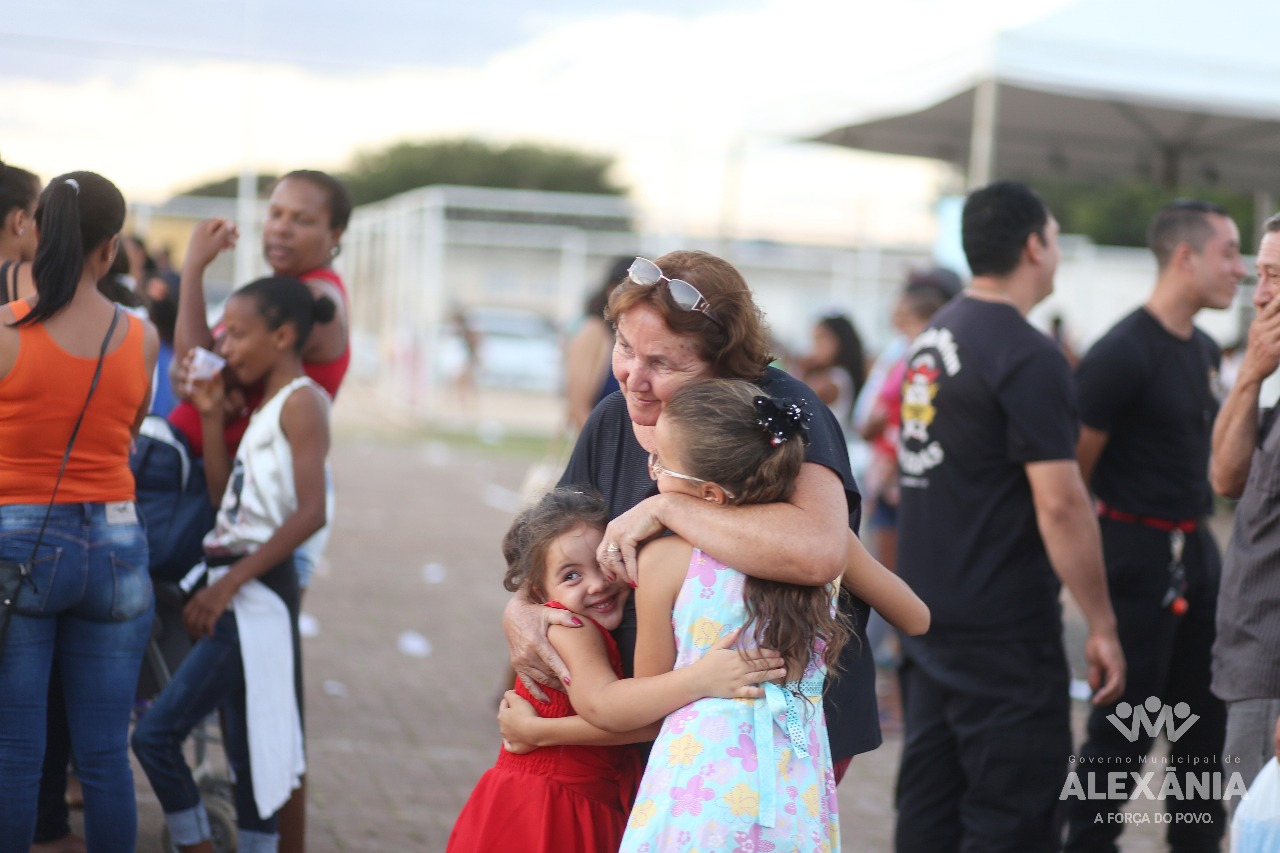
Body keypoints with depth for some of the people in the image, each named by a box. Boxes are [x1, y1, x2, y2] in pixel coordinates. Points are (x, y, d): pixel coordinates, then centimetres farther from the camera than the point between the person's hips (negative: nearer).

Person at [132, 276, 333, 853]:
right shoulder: (265, 405, 19)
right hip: (236, 593, 9)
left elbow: (311, 512, -20)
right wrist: (212, 418, 8)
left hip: (257, 593, -9)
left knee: (157, 734, -9)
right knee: (246, 746, 11)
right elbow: (224, 497, 15)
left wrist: (228, 584, -21)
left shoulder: (303, 400, -9)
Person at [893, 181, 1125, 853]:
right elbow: (1060, 503, -20)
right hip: (1002, 624, -9)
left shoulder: (934, 338, 12)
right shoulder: (1029, 357, -16)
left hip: (926, 613, 9)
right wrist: (1102, 626, -15)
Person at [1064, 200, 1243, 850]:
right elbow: (1069, 474, -16)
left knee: (1205, 717, 15)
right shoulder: (1123, 353, -16)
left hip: (1197, 551, 9)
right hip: (1139, 554, -8)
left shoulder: (1206, 351, 11)